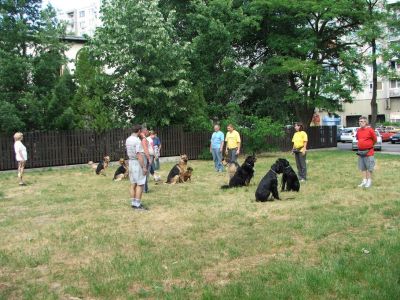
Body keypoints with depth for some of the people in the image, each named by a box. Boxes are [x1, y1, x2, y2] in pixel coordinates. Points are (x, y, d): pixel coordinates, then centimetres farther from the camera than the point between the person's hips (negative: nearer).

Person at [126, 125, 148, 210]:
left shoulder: (128, 140, 8)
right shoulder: (137, 141, -18)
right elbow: (139, 155, -22)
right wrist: (144, 167, -20)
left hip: (131, 162, 9)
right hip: (138, 163, -9)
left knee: (133, 184, 12)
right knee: (140, 184, -4)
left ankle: (133, 203, 18)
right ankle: (137, 205, -2)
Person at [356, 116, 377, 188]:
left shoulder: (370, 130, -11)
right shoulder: (358, 130, 7)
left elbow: (375, 139, -1)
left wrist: (369, 145, 9)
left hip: (368, 152, -6)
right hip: (360, 152, 6)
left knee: (369, 167, 2)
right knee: (362, 167, 11)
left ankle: (369, 181, 10)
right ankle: (364, 181, 19)